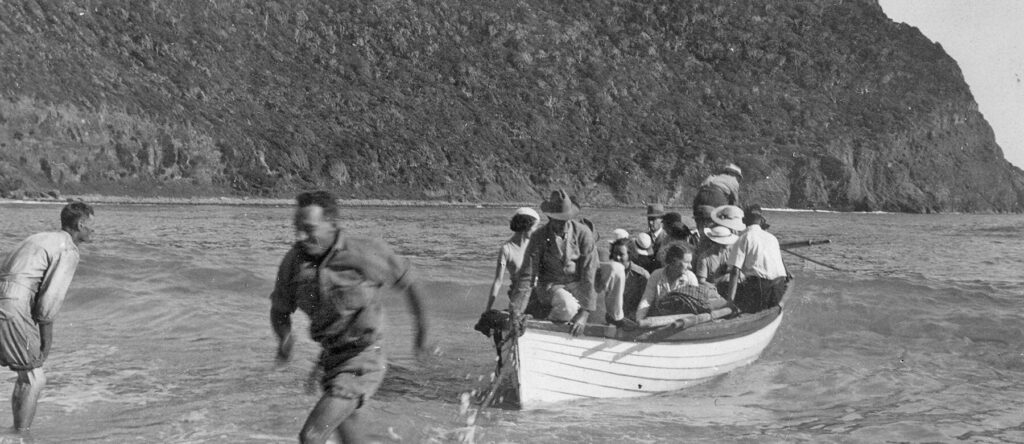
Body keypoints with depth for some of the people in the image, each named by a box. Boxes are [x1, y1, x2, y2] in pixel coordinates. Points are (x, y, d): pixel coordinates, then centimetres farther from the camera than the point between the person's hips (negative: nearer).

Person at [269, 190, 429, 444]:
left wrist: (421, 326, 11)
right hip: (330, 360, 6)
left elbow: (407, 282, -2)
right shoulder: (294, 260, -8)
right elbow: (279, 310, 5)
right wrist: (284, 337, -18)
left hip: (361, 363, -6)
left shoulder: (366, 255, -20)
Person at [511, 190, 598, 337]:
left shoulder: (583, 233, -11)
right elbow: (526, 276, -12)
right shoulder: (539, 237, -10)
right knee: (568, 307, -35)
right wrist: (516, 314, -20)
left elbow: (589, 274, -14)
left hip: (577, 285, 3)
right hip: (550, 286, -3)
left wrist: (585, 313, -23)